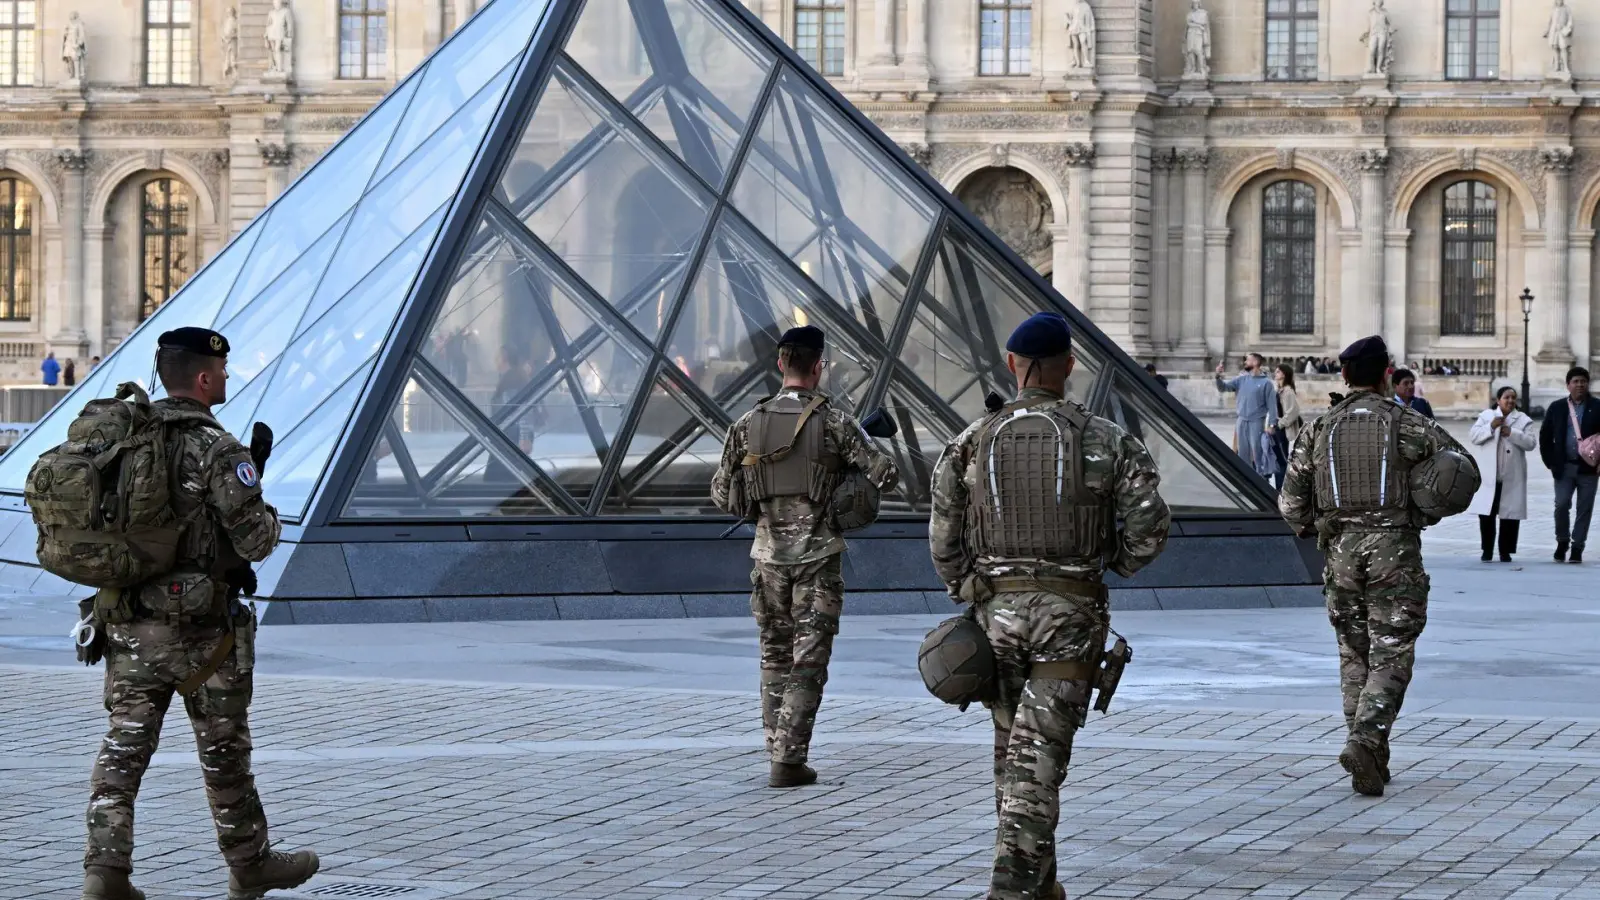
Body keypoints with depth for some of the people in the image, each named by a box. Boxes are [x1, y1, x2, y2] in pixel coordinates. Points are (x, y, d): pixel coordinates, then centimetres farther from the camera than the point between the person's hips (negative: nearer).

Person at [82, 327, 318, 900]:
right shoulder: (219, 451, -15)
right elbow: (256, 541, -16)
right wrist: (264, 513, 6)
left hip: (131, 621, 5)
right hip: (199, 627, -5)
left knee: (124, 745, 5)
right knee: (224, 751, 9)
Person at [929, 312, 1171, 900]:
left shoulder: (973, 442, 1)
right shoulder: (1103, 440, -4)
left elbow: (944, 538, 0)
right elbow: (1151, 523, -9)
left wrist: (968, 597, 12)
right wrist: (1113, 564, 9)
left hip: (997, 608, 2)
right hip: (1071, 612, -2)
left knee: (1012, 748, 17)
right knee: (1040, 756, -2)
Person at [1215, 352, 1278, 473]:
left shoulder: (1266, 382, -5)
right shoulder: (1242, 379, 8)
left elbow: (1271, 404, -7)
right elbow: (1223, 387, 9)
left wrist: (1272, 424, -14)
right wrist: (1218, 377, -12)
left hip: (1257, 422, -5)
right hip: (1242, 421, 5)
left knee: (1257, 453, -5)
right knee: (1243, 454, 10)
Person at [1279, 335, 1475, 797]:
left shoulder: (1320, 429, 6)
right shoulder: (1406, 423, -2)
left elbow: (1290, 503, 6)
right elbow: (1464, 467, 1)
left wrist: (1316, 530, 24)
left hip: (1342, 551, 3)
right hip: (1394, 550, -3)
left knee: (1354, 655, 12)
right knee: (1391, 655, -1)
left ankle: (1372, 762, 12)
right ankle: (1365, 740, -22)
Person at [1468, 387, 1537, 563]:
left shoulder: (1523, 420, 8)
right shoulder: (1486, 416, 10)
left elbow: (1531, 442, -4)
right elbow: (1473, 436, -1)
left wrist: (1512, 433, -14)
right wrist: (1491, 427, -14)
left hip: (1511, 477, 0)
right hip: (1488, 475, 0)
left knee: (1510, 515, 1)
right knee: (1486, 515, 0)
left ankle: (1505, 552, 9)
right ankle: (1487, 550, 10)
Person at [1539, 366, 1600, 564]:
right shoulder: (1557, 408, 6)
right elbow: (1545, 436, 10)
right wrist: (1551, 463, 3)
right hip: (1564, 467, 1)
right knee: (1561, 505, -6)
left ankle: (1577, 548, 10)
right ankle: (1562, 542, 14)